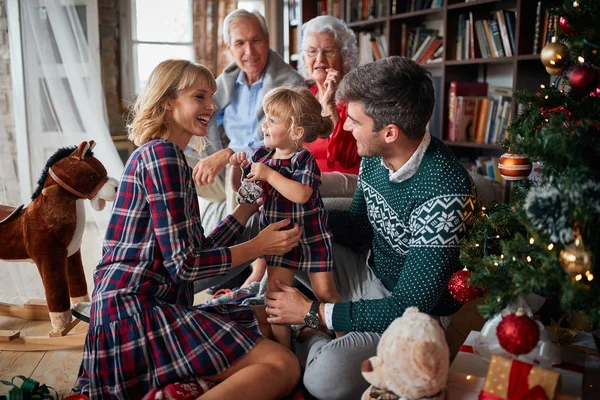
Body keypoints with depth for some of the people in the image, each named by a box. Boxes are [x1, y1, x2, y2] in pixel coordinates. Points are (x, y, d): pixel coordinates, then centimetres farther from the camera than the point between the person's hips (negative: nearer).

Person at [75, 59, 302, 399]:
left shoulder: (161, 155, 20)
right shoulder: (162, 154, -10)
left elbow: (197, 251, 17)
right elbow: (182, 264, -16)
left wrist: (249, 206, 16)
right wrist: (259, 246, -6)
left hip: (140, 308, 10)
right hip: (134, 310, -10)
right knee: (284, 366, -17)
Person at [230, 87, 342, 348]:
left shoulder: (304, 159, -17)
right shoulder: (262, 155, 0)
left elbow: (301, 194, -34)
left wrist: (269, 174, -31)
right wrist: (238, 167, -9)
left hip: (311, 237, -5)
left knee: (324, 290, 3)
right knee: (275, 290, 2)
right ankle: (282, 349, 17)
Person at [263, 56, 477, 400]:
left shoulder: (443, 192, -32)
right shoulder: (375, 156, -10)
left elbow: (410, 307, -29)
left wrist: (312, 312, -23)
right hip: (369, 273, 7)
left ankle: (311, 336, 0)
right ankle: (312, 336, 1)